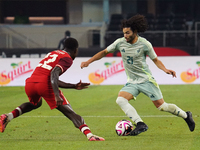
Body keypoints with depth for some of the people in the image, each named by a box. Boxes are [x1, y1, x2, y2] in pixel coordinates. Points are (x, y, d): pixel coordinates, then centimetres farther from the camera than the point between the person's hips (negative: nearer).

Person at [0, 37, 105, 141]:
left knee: (35, 104, 38)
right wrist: (57, 96, -22)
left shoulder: (53, 54, 30)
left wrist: (74, 86, 38)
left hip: (30, 83, 7)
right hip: (44, 84, -7)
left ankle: (8, 116, 21)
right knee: (68, 111, -4)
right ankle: (89, 134, -20)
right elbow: (54, 74, -14)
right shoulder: (67, 59, 5)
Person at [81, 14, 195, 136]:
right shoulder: (120, 42, -4)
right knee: (120, 100, -23)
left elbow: (155, 60, 1)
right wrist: (88, 62, 3)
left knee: (161, 106, -4)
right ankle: (140, 124, -25)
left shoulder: (144, 44, -11)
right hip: (132, 82, 4)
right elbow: (104, 52, 9)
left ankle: (186, 115, 23)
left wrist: (165, 69, -17)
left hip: (146, 80, -4)